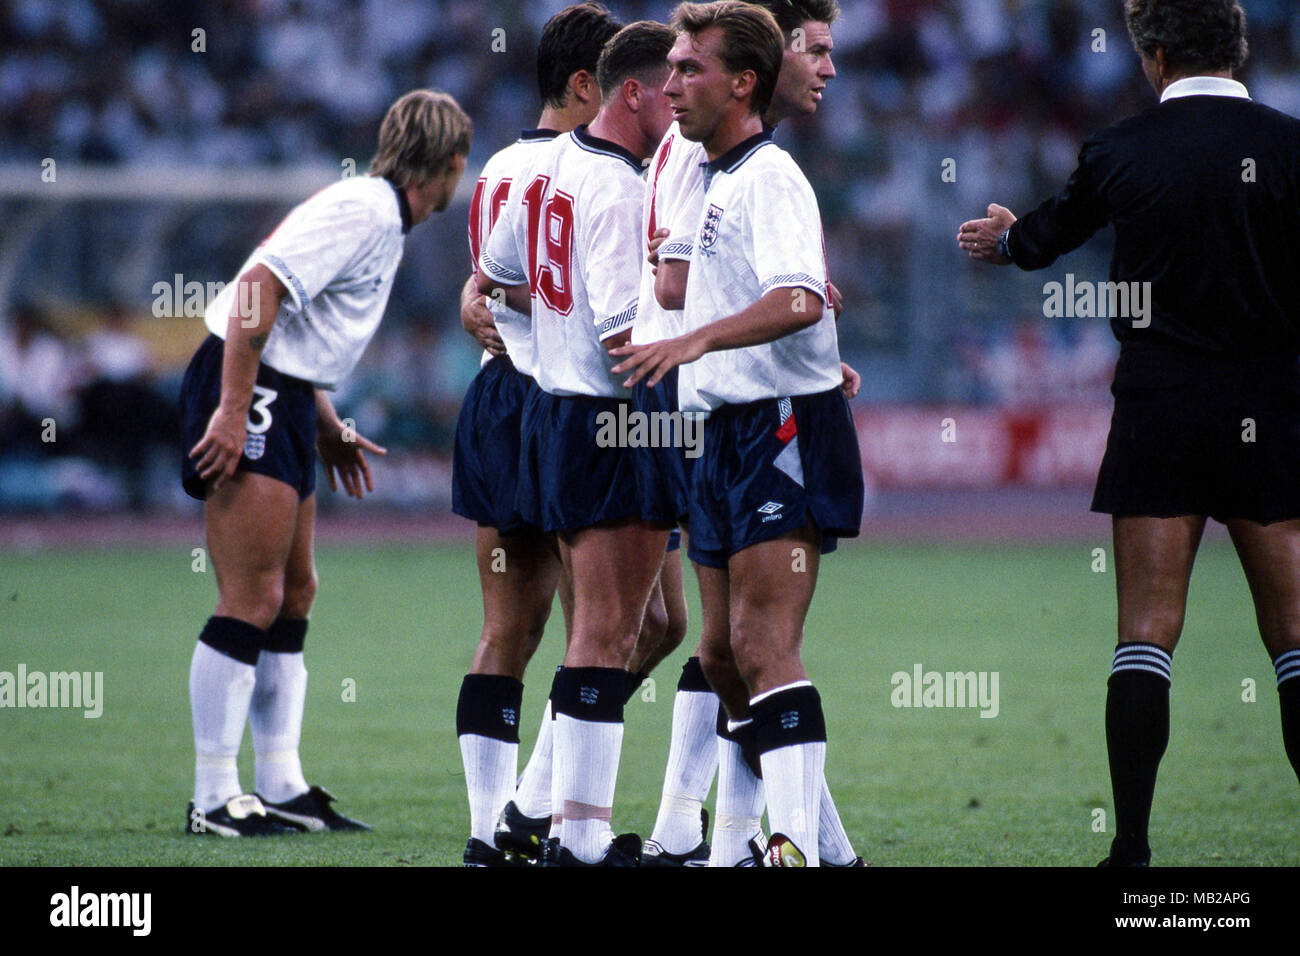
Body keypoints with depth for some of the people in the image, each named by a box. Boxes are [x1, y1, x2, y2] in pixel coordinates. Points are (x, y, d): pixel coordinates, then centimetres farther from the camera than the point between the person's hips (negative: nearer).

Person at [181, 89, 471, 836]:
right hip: (248, 396, -11)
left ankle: (282, 787, 15)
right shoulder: (361, 211, -15)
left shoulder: (382, 220, 17)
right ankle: (215, 798, -8)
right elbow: (259, 286, -24)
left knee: (295, 593, 11)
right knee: (252, 601, -11)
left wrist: (327, 426, 23)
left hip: (285, 402, 11)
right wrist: (232, 409, -26)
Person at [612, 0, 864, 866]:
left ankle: (795, 844, -22)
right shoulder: (715, 180, 18)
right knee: (722, 652, 9)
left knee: (764, 646, -17)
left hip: (784, 429, -10)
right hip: (726, 431, 10)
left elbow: (799, 302, -28)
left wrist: (697, 340, -39)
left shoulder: (769, 179, -12)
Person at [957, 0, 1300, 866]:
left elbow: (1046, 237, 21)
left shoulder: (1121, 150, 2)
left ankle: (1133, 842, -2)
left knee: (1147, 631, 2)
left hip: (1157, 406, 1)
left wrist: (1000, 239, 43)